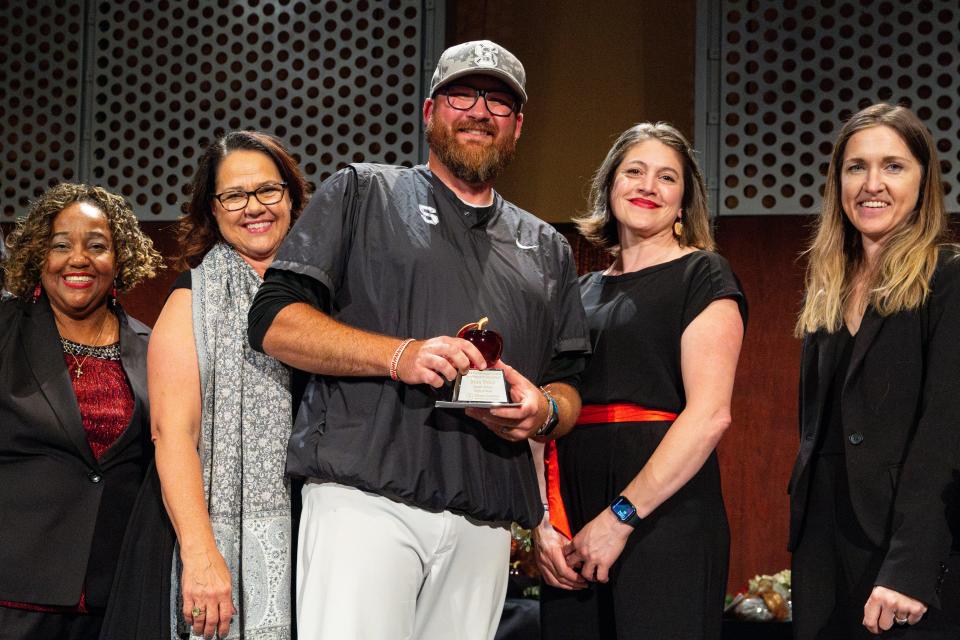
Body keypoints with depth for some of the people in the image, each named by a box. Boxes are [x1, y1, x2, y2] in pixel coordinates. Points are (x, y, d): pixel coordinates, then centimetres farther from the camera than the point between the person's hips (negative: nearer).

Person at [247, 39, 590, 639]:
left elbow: (570, 384, 22)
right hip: (365, 500, -4)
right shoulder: (361, 194, 11)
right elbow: (275, 321, 2)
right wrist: (398, 355, -13)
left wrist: (545, 409, -4)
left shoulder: (547, 248, 23)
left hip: (484, 524, 4)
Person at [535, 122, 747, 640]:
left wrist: (621, 516, -16)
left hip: (663, 516, -5)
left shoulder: (702, 276, 0)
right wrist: (542, 520, -2)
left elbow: (710, 414, -12)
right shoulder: (581, 291, 17)